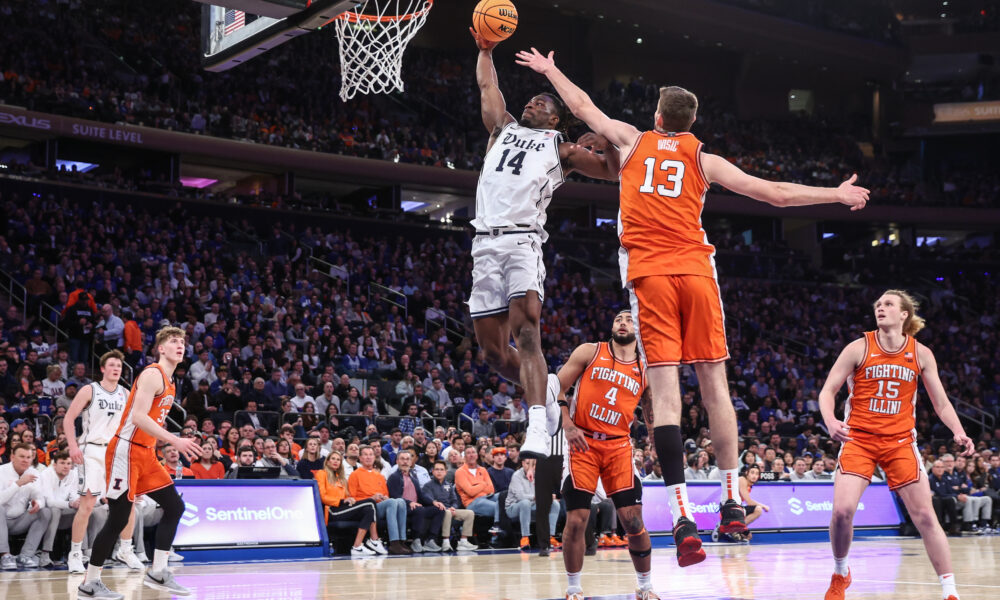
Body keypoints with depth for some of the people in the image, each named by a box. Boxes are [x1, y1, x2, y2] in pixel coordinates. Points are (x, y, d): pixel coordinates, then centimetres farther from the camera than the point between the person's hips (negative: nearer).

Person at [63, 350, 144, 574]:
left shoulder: (126, 394, 12)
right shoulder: (89, 390, -2)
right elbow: (69, 418, -3)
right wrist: (73, 446, -14)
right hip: (93, 451, -5)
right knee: (87, 504, -10)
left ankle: (125, 550, 16)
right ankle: (75, 554, 0)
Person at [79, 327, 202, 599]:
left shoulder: (169, 382, 16)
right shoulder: (153, 374, -14)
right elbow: (138, 417, -24)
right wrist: (174, 441, -27)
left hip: (145, 454, 10)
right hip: (126, 452, -10)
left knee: (174, 507, 5)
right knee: (118, 519, -7)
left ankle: (157, 573, 9)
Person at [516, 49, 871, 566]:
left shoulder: (633, 141, 14)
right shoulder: (704, 159, 12)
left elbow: (582, 106, 28)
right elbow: (776, 193, 10)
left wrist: (549, 70, 45)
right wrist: (837, 194, 22)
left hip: (647, 273, 0)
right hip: (695, 270, 0)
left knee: (665, 390, -9)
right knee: (714, 383, 7)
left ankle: (682, 516, -18)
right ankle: (732, 501, 11)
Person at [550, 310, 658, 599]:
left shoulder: (646, 371, 9)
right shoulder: (589, 352, 3)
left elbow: (653, 418, 17)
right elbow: (557, 388, 1)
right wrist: (568, 425, -12)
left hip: (619, 445, 2)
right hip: (582, 442, -2)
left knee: (633, 520, -5)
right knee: (576, 520, -6)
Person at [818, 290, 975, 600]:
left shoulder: (921, 354, 2)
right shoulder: (859, 348, -3)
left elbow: (941, 403, 6)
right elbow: (827, 391, -3)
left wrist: (959, 433, -12)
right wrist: (830, 421, -23)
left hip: (900, 441, 1)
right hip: (859, 438, -1)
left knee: (925, 515, -3)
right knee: (842, 510, -16)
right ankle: (840, 575, 10)